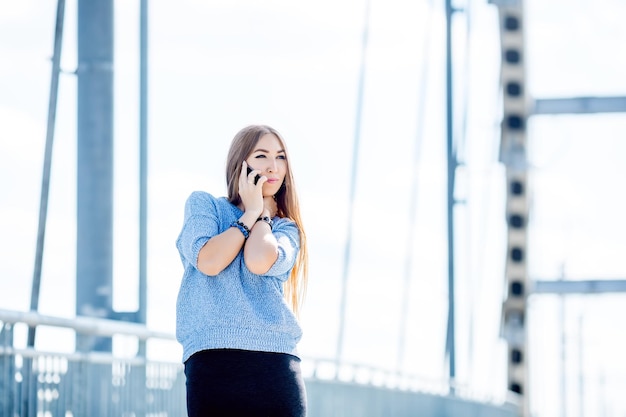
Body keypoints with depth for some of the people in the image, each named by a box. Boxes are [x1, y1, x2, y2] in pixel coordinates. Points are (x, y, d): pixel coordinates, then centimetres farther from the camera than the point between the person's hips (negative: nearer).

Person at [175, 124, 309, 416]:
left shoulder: (286, 228, 19)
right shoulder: (203, 204, 16)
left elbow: (259, 262, -6)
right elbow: (208, 261, -4)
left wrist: (261, 211, 10)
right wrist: (250, 214, 5)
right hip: (213, 360, -2)